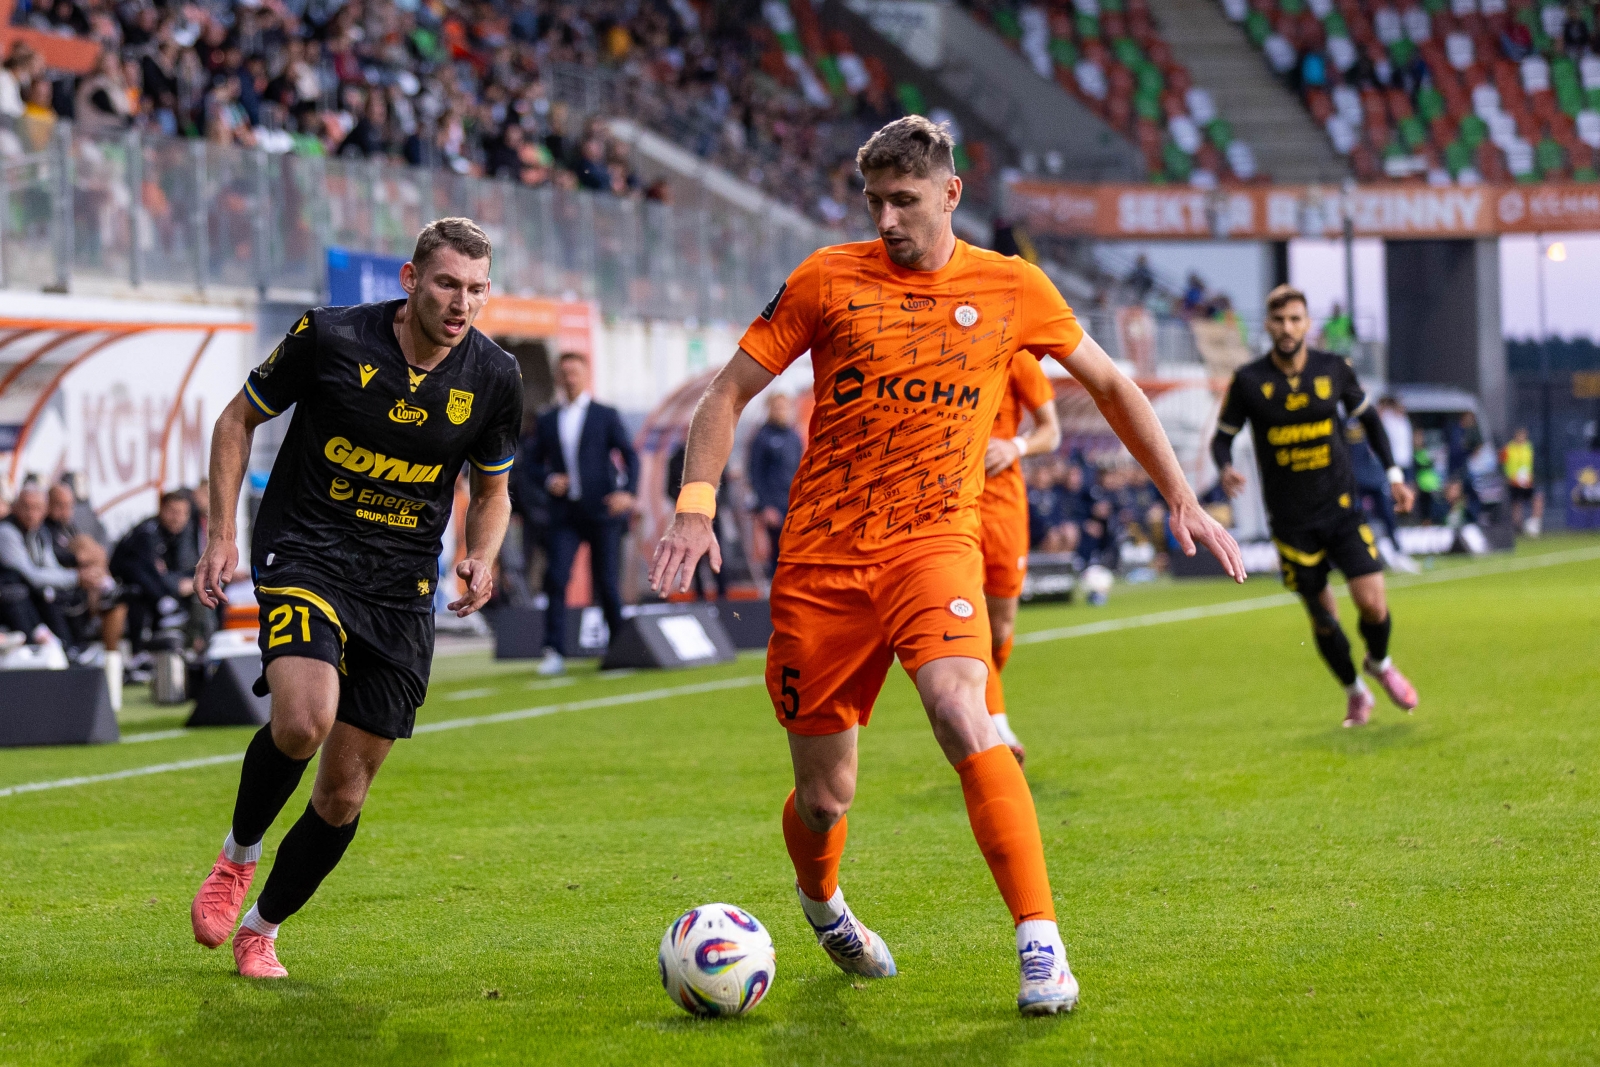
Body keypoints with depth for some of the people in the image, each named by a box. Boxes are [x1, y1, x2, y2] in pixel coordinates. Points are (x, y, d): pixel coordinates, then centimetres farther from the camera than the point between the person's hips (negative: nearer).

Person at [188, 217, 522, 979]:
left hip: (401, 589, 3)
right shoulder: (329, 337, -11)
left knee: (344, 791, 2)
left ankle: (261, 929, 25)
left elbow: (491, 491, 15)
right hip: (304, 555, -3)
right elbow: (238, 420, 4)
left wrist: (482, 560, -6)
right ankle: (239, 854, 0)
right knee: (304, 718, -30)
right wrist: (222, 533, -6)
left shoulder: (493, 379, -2)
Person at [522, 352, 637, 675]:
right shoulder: (547, 422, 13)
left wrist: (628, 492, -15)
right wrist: (548, 480, -5)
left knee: (606, 581, 1)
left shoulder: (606, 416, 6)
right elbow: (533, 464, 17)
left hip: (602, 512, -2)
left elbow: (630, 455, 1)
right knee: (555, 577, -13)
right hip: (565, 513, 2)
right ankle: (554, 652, -15)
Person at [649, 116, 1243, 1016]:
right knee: (824, 798, 4)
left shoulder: (1012, 290, 2)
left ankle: (1042, 944, -28)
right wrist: (697, 506, -10)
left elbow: (1110, 384, 16)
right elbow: (729, 392, 4)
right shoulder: (830, 280, -1)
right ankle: (822, 901, 41)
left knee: (962, 715, -30)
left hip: (934, 542, -1)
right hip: (822, 556, 1)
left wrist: (1182, 499, 15)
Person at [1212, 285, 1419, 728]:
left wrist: (1394, 475, 9)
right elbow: (1222, 437, 2)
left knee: (1372, 602, -12)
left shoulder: (1334, 370, -2)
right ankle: (1354, 692, 29)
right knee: (1322, 616, 4)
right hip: (1291, 520, 0)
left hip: (1342, 508, 1)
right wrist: (1226, 469, -20)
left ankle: (1379, 662, 21)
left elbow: (1368, 418, 14)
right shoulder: (1249, 381, -7)